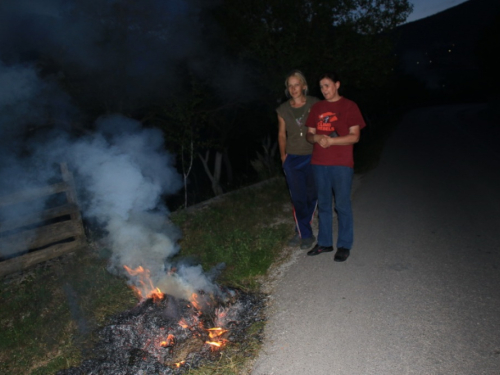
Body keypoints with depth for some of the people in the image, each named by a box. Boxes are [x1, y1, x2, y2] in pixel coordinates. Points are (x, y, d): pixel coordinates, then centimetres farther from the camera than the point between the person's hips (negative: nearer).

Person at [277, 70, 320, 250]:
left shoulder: (315, 104, -2)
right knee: (298, 199, 2)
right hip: (292, 159, 2)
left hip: (312, 157, -1)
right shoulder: (283, 109, 5)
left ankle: (301, 231, 23)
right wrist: (283, 154, 4)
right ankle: (306, 235, 16)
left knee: (311, 196, 6)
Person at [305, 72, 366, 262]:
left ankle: (344, 245, 14)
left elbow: (354, 136, -6)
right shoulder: (317, 107, 12)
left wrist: (330, 141, -17)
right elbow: (309, 134, 12)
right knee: (323, 205, 11)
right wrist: (317, 138, -10)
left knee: (342, 205, 1)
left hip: (342, 164, -4)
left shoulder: (349, 106, 0)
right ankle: (324, 243, 23)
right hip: (319, 163, 4)